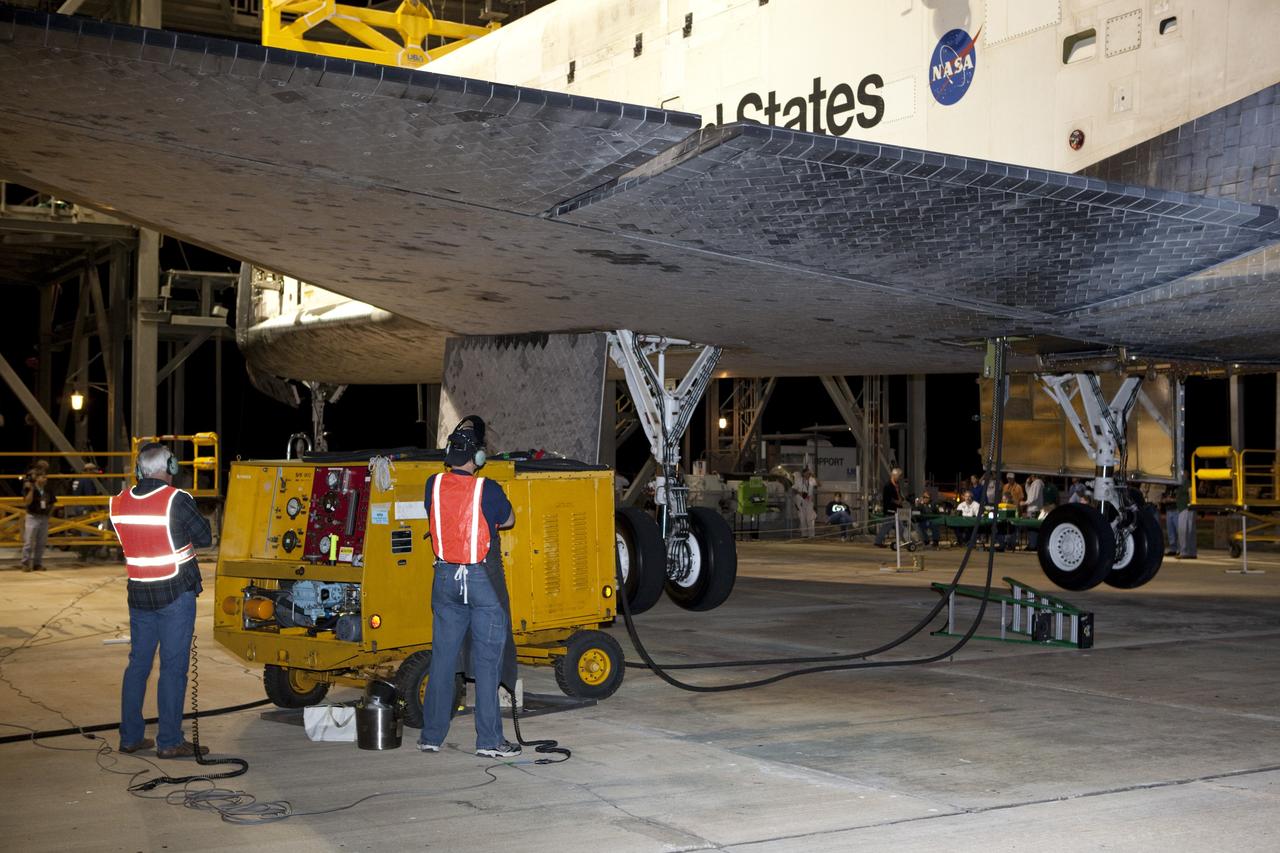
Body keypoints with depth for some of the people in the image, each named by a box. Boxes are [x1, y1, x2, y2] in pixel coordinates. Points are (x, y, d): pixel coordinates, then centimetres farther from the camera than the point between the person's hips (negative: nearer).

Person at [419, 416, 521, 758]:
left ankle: (432, 735, 18)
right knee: (487, 662, 1)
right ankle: (489, 740, 3)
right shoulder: (487, 489, -14)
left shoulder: (434, 485, -3)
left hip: (445, 577, 4)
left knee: (442, 658, 12)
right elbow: (508, 520, 4)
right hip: (482, 580, -4)